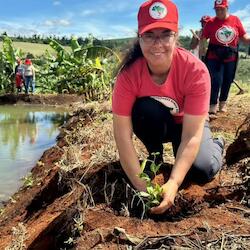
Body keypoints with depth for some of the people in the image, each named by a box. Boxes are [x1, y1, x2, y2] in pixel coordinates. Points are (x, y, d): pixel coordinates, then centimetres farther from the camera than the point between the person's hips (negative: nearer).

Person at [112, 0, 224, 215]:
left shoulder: (196, 70, -32)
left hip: (187, 124, 0)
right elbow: (122, 134, -31)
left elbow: (191, 136, -33)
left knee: (202, 170, -25)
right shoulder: (129, 74, -29)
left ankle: (216, 145, 12)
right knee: (146, 109, -33)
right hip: (153, 125, 0)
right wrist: (142, 186, -37)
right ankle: (155, 157, -4)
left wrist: (173, 183, -42)